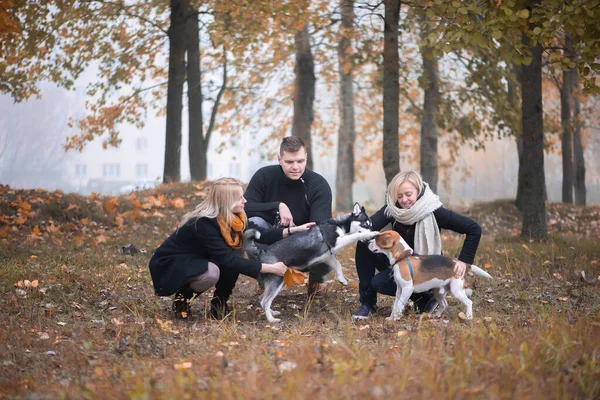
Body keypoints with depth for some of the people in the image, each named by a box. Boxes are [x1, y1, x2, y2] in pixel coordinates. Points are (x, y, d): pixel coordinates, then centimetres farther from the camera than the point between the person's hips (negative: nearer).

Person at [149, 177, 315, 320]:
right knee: (212, 273, -36)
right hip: (167, 267, -8)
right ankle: (182, 297, -7)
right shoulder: (203, 224, -33)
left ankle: (219, 303, -1)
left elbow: (260, 236, -6)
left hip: (195, 260, 8)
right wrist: (271, 268, -32)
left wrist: (295, 229, -15)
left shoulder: (232, 218, -9)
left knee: (236, 252, -12)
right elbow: (227, 260, -33)